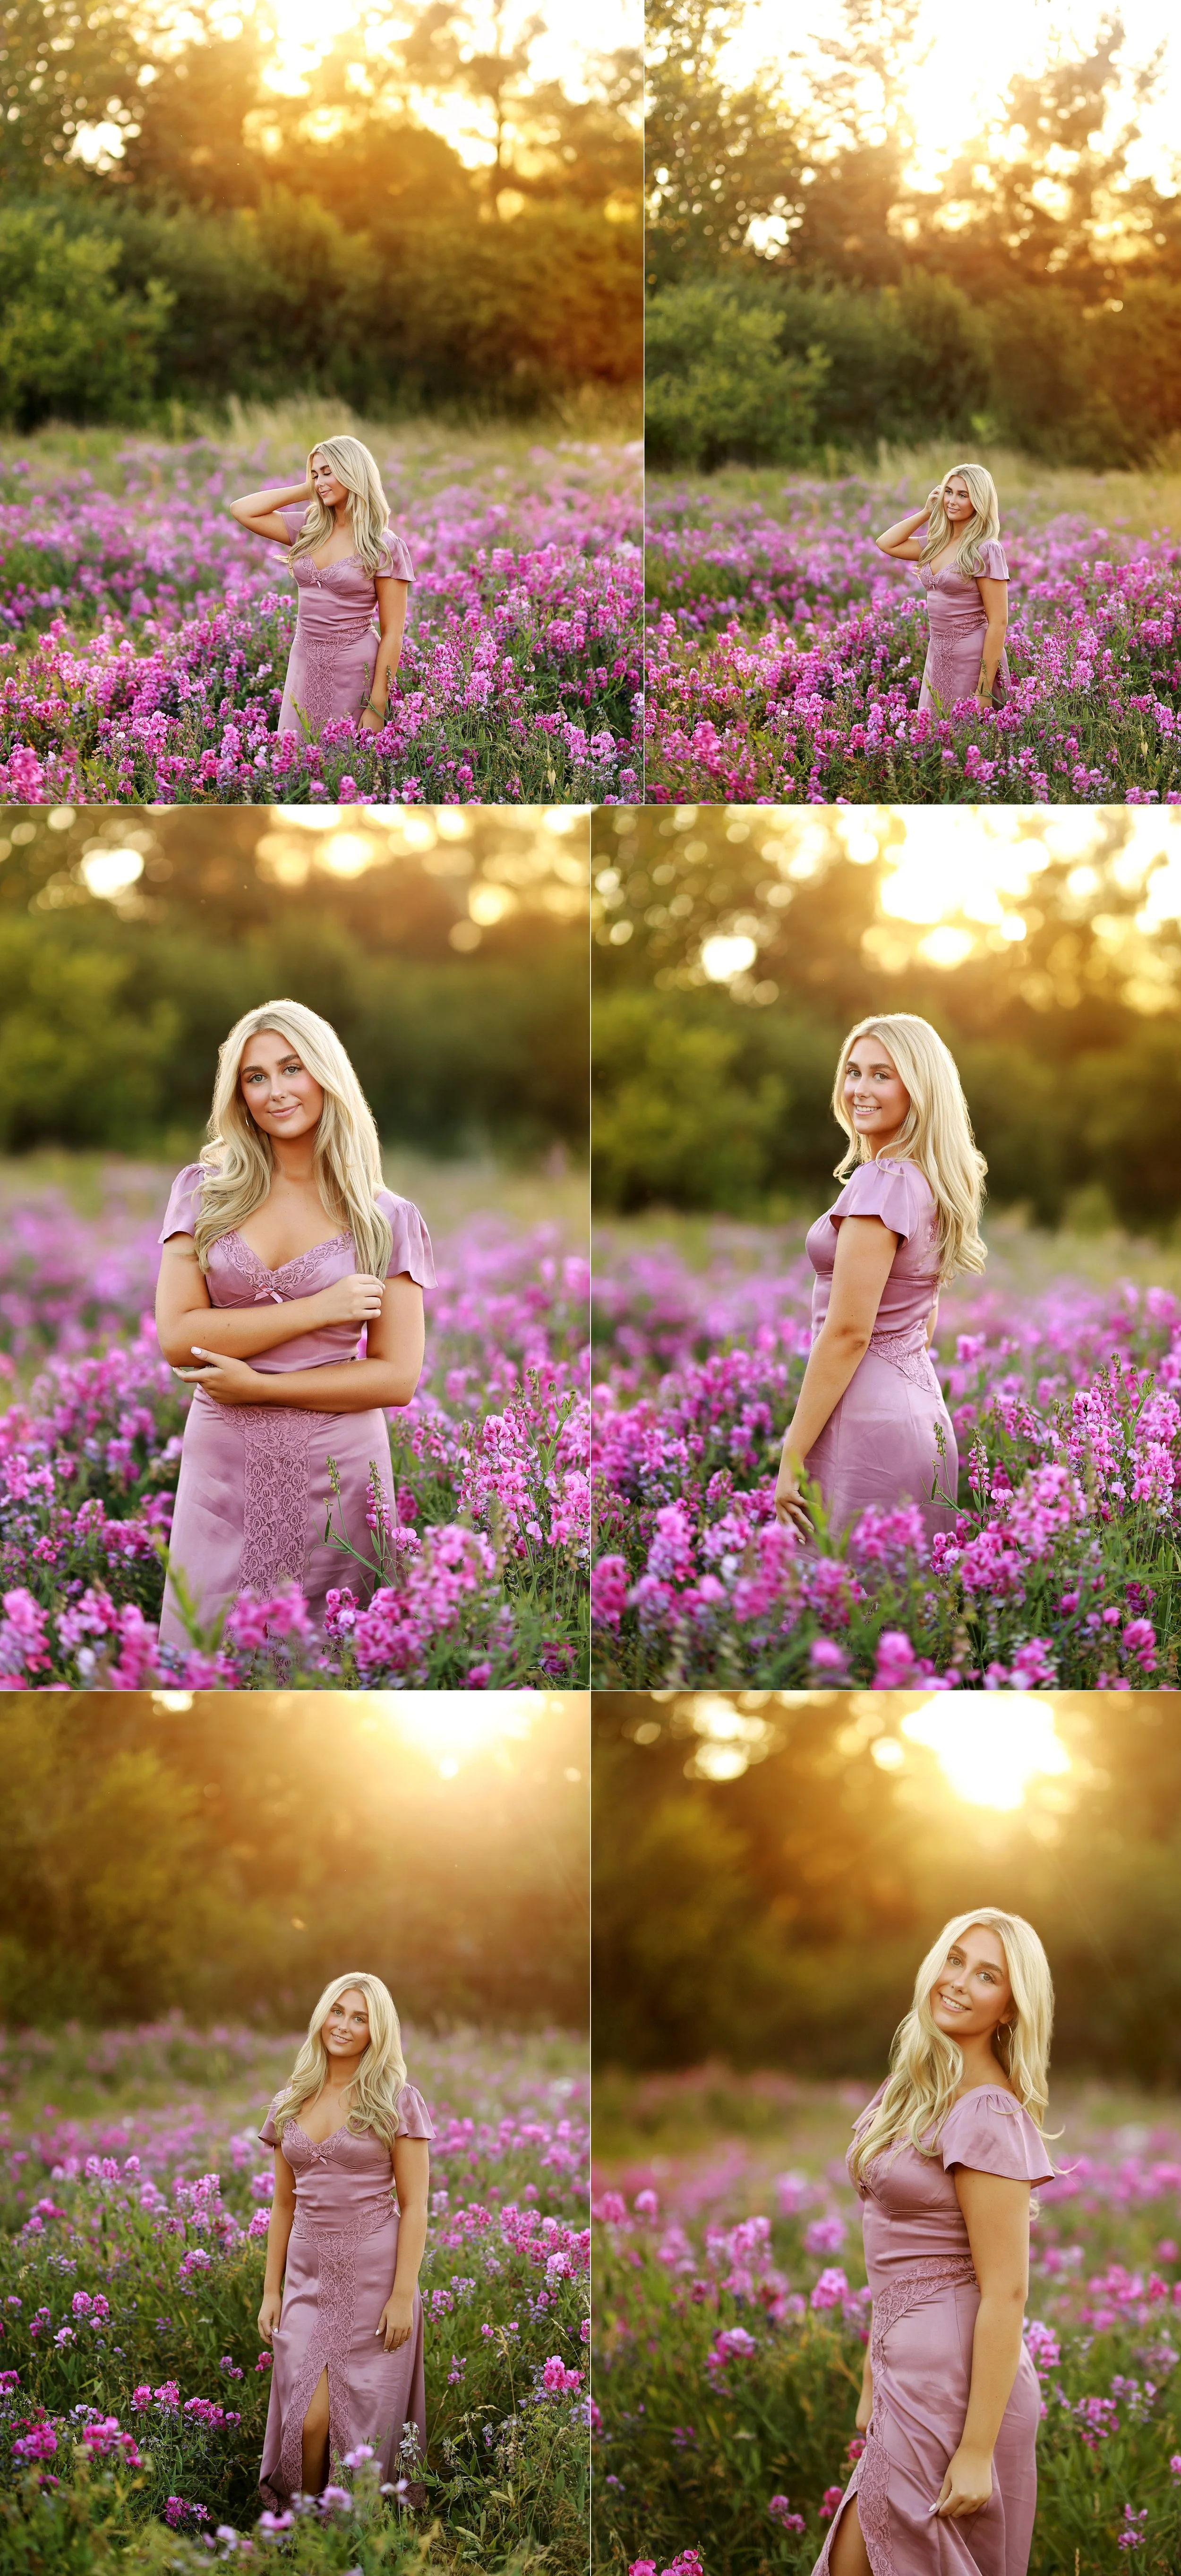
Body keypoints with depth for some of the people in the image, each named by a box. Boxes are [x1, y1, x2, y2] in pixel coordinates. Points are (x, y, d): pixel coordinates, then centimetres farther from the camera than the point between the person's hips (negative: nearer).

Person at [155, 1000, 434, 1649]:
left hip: (336, 1473, -1)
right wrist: (317, 1309, -12)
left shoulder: (388, 1221, 2)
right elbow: (176, 1338, -5)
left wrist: (258, 1386, -11)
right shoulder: (203, 1192, 5)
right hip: (224, 1468, 1)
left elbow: (396, 1378, -3)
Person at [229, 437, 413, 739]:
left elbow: (392, 634, -11)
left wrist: (377, 706, -17)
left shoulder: (386, 547, -9)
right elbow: (242, 511, 4)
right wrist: (306, 490, 2)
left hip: (355, 669, -5)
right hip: (305, 666, 5)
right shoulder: (309, 529, 7)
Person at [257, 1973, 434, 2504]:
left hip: (374, 2279, -3)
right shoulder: (289, 2105, 9)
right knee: (309, 2419, -7)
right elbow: (284, 2205, 14)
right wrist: (271, 2292, 10)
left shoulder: (397, 2102, -3)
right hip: (308, 2279, 3)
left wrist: (403, 2295, -12)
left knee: (359, 2420, -2)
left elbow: (414, 2206, -5)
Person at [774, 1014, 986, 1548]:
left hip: (867, 1425, -9)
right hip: (924, 1419, 9)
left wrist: (792, 1458, -14)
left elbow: (848, 1333, -18)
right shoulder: (932, 1184, 12)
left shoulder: (881, 1183, -16)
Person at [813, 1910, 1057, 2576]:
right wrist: (874, 2382, 17)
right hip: (908, 2370, 9)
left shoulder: (988, 2115, -18)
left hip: (959, 2387, -9)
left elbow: (1006, 2293, -19)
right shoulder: (913, 2089, 9)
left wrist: (978, 2448, -20)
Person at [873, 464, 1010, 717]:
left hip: (974, 659, -8)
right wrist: (926, 513, 7)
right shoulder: (938, 543, 8)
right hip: (938, 657, 8)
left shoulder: (986, 550, -14)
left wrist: (985, 689, -21)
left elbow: (998, 622, -17)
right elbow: (886, 544, 17)